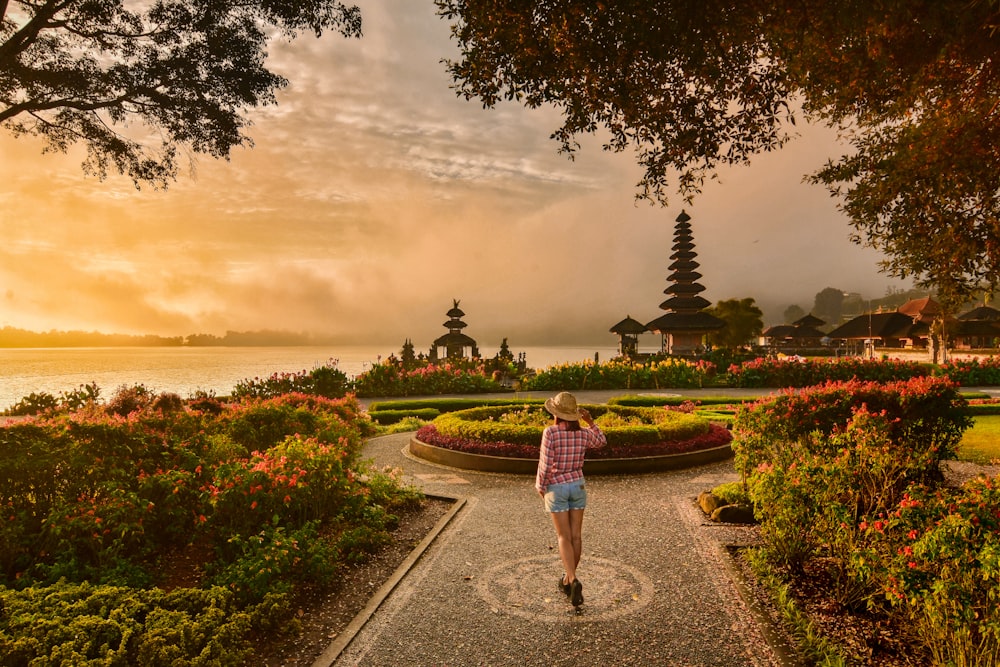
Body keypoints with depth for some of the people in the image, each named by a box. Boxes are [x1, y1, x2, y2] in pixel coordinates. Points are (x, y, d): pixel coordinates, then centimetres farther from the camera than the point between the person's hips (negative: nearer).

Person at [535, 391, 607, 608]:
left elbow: (545, 464, -18)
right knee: (576, 535, 13)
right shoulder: (583, 434, -6)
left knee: (564, 537, 2)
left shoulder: (550, 432, -19)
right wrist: (590, 421, 10)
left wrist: (540, 487, -3)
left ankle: (574, 581, -14)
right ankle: (568, 580, 24)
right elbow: (601, 442, 16)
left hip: (556, 488, -4)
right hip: (577, 486, 4)